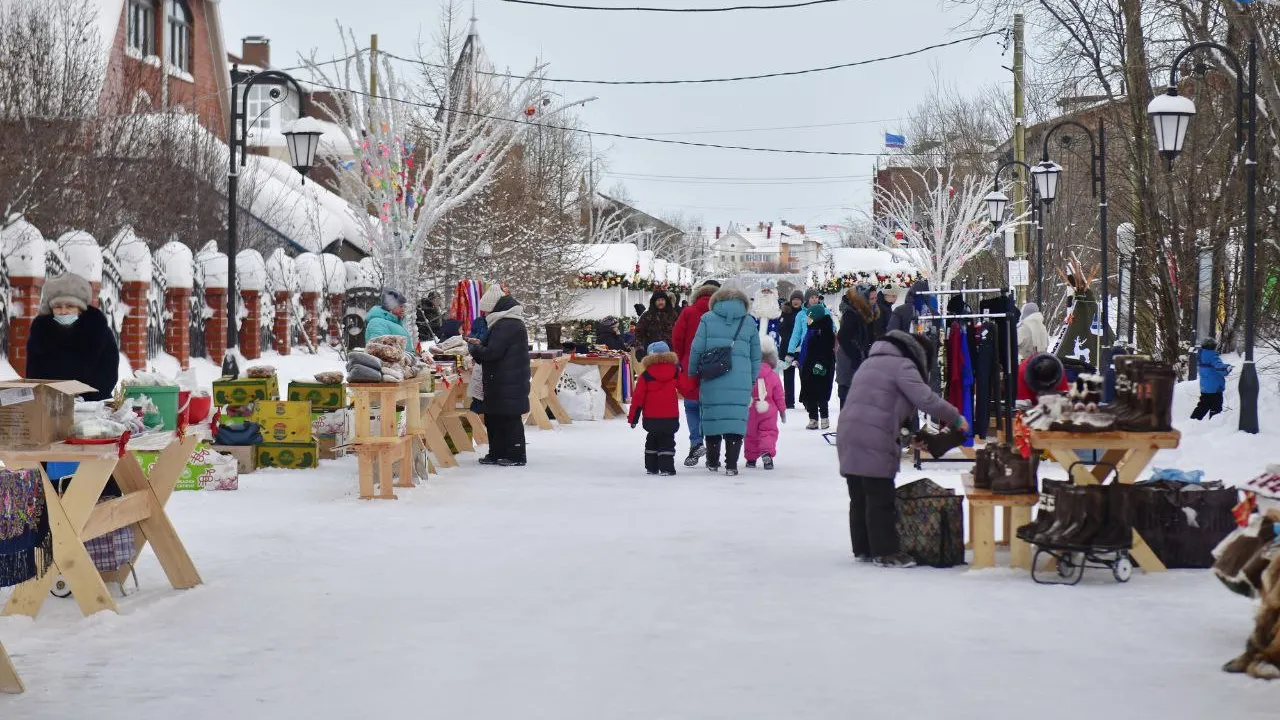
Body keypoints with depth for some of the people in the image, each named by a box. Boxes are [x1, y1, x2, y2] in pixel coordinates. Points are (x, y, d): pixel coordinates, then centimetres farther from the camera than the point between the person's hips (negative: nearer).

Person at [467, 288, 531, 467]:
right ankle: (497, 454, 21)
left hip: (507, 383, -11)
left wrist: (475, 348, -4)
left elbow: (492, 352, -21)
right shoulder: (512, 323, 16)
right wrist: (480, 344, 13)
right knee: (493, 417, 15)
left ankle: (516, 456, 1)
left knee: (509, 418, -4)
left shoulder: (505, 325, -18)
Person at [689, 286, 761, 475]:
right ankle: (731, 465, -4)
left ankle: (713, 462, 18)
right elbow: (756, 355, 13)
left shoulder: (708, 319, 5)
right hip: (740, 383, 0)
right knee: (736, 421, 1)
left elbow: (696, 349, 3)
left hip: (712, 381, 0)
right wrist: (752, 380, 20)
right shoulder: (749, 322, 10)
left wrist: (693, 372, 15)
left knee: (712, 418, 9)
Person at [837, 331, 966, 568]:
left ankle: (863, 549, 18)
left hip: (848, 433, 9)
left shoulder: (874, 360, 25)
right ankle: (885, 552, -1)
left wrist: (903, 434, 17)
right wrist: (956, 418, -4)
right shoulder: (902, 365, -4)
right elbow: (926, 399, -14)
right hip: (873, 440, -9)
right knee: (881, 499, -3)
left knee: (859, 497, 13)